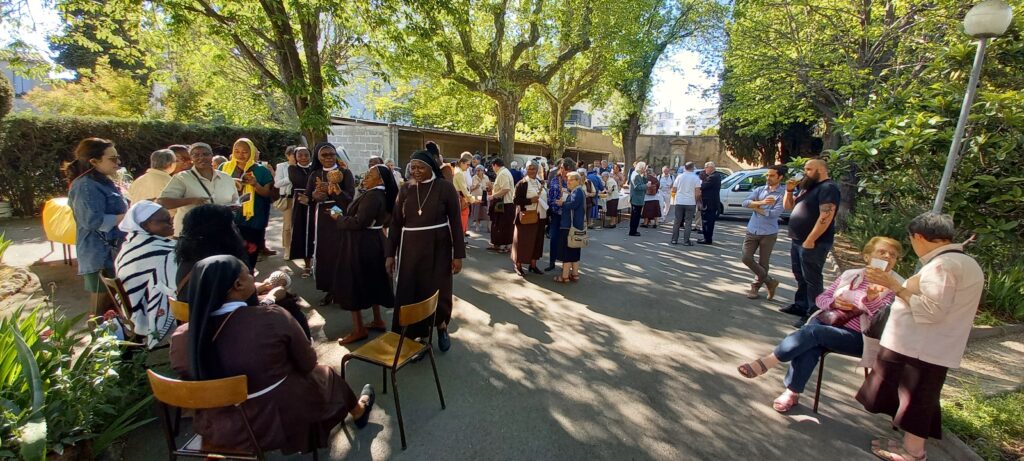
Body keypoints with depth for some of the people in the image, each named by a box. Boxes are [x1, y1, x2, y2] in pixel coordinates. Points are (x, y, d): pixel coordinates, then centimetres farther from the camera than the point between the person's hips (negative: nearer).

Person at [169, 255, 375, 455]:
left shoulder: (180, 337, -15)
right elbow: (308, 364, -12)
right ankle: (358, 411, 55)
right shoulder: (273, 318, -28)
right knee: (325, 374, 26)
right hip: (284, 420, -4)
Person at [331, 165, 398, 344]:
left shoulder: (372, 196, -22)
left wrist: (338, 217, -10)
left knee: (354, 284, 0)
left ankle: (359, 329, 9)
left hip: (361, 245, -10)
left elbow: (358, 222, -25)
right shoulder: (377, 194, 10)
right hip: (371, 242, 10)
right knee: (371, 281, 18)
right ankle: (378, 320, 29)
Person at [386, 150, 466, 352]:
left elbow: (455, 222, -6)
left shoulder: (445, 187, -7)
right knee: (409, 292, 4)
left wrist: (458, 254, -8)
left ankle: (442, 327, 35)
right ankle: (414, 334, 23)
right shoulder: (406, 189, 3)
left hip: (438, 248, -2)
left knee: (438, 290, 8)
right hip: (410, 248, 3)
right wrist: (390, 253, 4)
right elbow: (396, 222, 6)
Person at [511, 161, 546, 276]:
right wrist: (530, 200, -22)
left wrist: (546, 214, 12)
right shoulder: (522, 183, -9)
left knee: (537, 241, 12)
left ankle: (533, 265, 24)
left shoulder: (540, 182, 11)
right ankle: (518, 266, 14)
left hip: (539, 217, 6)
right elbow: (515, 200, -13)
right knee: (523, 242, 2)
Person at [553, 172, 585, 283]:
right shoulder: (575, 191, 20)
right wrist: (563, 202, 5)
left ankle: (565, 276, 0)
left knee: (567, 250, -5)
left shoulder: (578, 191, -12)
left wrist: (562, 203, -11)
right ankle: (575, 274, 19)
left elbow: (572, 204, -26)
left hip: (570, 226, -10)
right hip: (573, 225, 10)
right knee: (574, 251, 13)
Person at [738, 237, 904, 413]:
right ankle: (792, 393, -22)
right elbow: (821, 298, 14)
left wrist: (871, 298, -31)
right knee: (809, 346, -30)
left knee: (813, 332, -32)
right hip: (827, 322, 3)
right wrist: (834, 302, -9)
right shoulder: (850, 274, 11)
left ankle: (767, 362, -30)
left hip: (857, 337, -3)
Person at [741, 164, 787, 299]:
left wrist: (756, 207, -9)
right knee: (746, 258, 1)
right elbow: (745, 203, -7)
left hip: (768, 234, -4)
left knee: (763, 263, 6)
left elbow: (774, 213, -19)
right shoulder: (759, 190, 5)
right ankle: (769, 281, 19)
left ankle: (755, 286, 25)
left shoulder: (783, 194, -8)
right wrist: (761, 202, -22)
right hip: (752, 231, 4)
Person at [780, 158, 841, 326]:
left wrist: (810, 240, -25)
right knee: (800, 276, 18)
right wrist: (789, 190, 5)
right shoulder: (808, 188, 16)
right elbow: (789, 206, 23)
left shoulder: (828, 188, -13)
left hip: (813, 243, -9)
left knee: (812, 279, -4)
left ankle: (813, 314, 3)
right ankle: (800, 305, 30)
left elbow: (826, 217, -22)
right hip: (797, 241, 9)